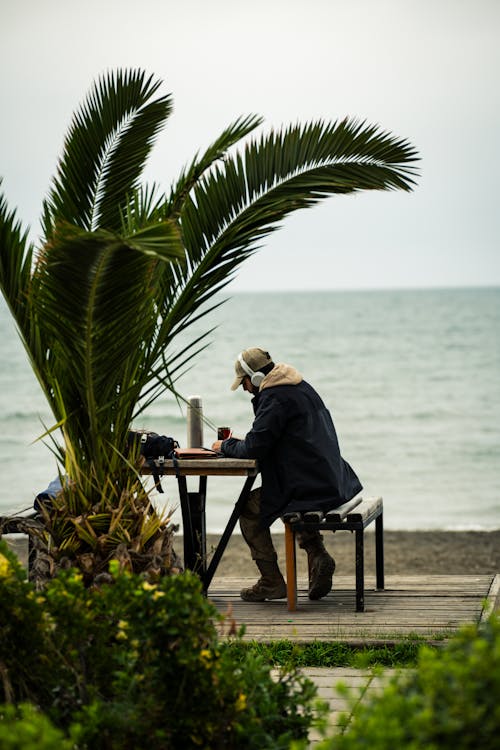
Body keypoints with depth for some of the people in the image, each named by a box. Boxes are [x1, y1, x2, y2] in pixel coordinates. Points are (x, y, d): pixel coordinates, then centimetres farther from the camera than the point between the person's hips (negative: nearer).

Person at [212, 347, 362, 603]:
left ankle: (271, 581, 5)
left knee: (248, 507, 6)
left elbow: (254, 448, -18)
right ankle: (317, 555, 17)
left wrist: (225, 446, 1)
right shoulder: (302, 387, 16)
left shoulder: (274, 398, -16)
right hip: (334, 482, 10)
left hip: (309, 489, -10)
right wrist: (236, 443, 16)